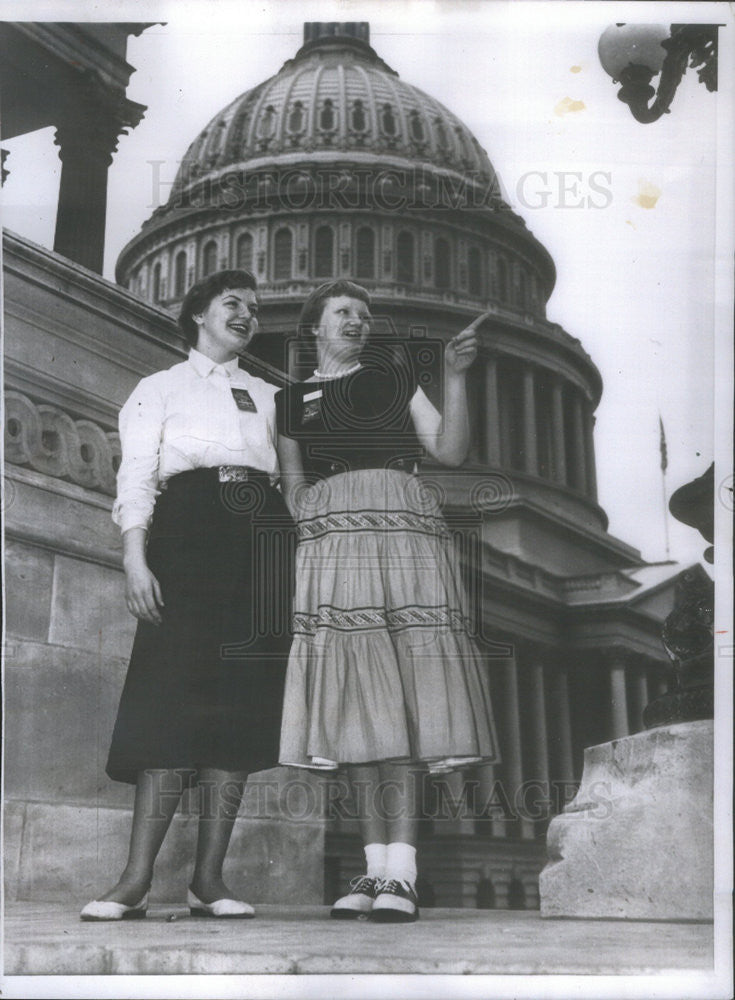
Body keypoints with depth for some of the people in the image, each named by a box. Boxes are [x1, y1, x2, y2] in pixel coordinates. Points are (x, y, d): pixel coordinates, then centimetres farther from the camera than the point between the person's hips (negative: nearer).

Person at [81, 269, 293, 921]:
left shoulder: (268, 397, 25)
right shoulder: (160, 389, 16)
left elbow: (291, 480, 17)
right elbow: (136, 477, 4)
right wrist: (136, 558, -11)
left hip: (258, 544, 3)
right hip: (188, 532, -3)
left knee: (243, 702, -6)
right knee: (175, 693, -14)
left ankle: (209, 879, -3)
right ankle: (137, 879, -14)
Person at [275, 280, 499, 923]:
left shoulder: (396, 377, 20)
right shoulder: (293, 400, 22)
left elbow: (450, 450, 9)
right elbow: (294, 488, 19)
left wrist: (455, 377, -2)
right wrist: (313, 516, 0)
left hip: (403, 538, -1)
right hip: (331, 547, 2)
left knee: (398, 697, -12)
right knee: (355, 701, -7)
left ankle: (401, 872, -15)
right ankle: (376, 867, -3)